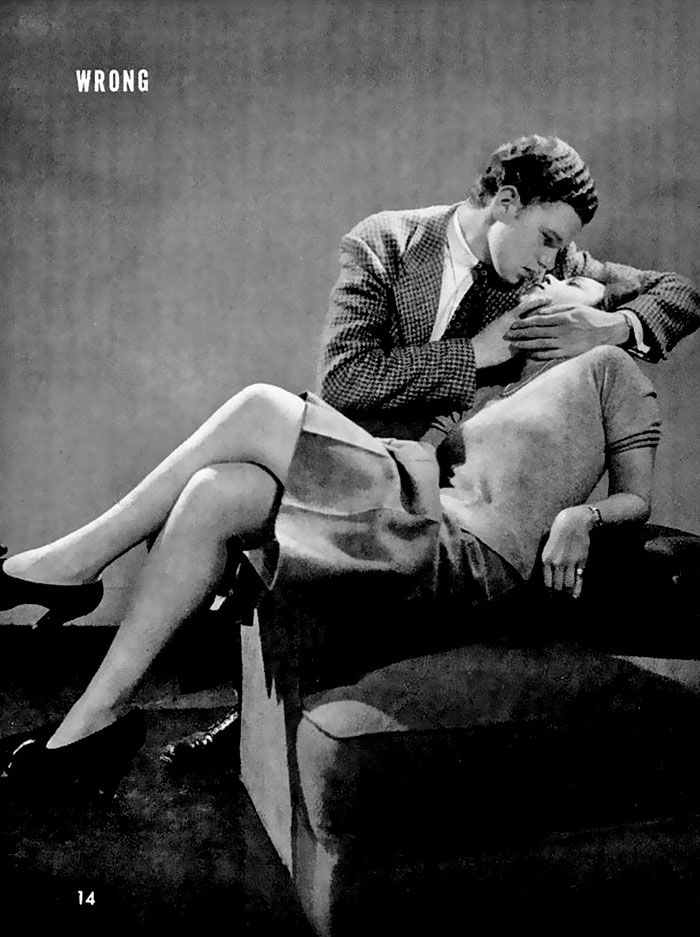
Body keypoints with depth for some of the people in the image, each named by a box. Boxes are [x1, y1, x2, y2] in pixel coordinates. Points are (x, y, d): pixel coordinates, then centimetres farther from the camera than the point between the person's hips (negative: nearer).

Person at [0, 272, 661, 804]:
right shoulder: (502, 375, 33)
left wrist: (578, 516, -8)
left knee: (262, 409, -20)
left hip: (468, 548, -7)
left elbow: (636, 498, 10)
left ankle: (76, 559, -10)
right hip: (412, 523, 7)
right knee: (215, 493, -16)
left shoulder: (608, 368, 15)